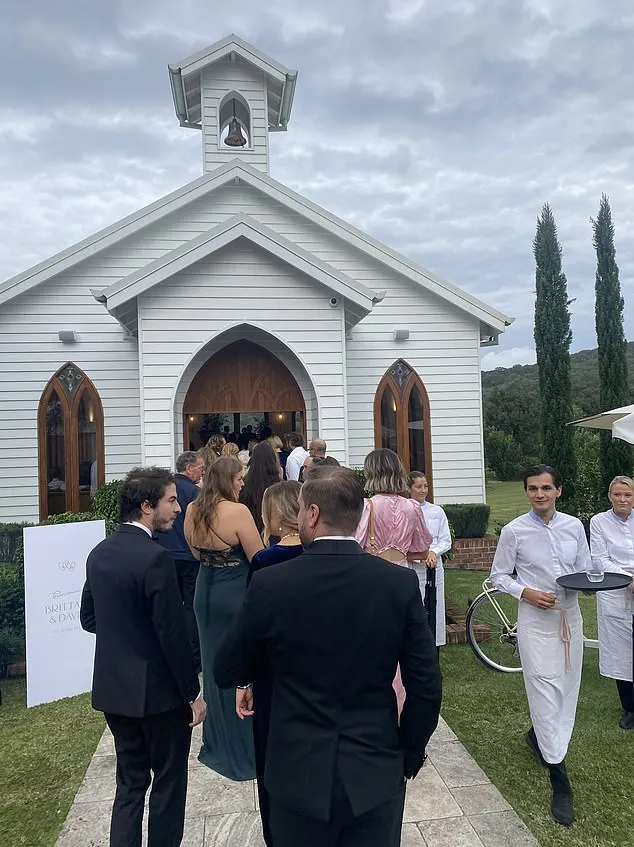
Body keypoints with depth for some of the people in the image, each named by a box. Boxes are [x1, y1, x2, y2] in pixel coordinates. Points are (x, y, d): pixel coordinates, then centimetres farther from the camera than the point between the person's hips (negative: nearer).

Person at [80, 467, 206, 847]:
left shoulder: (99, 553, 0)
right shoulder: (155, 558, -24)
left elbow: (89, 618, 10)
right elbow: (173, 633, -21)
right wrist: (194, 693, -11)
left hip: (113, 688, 7)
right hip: (158, 690, -7)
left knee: (130, 780, 20)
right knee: (168, 783, 12)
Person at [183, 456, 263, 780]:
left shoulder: (192, 511, 0)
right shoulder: (237, 511, -21)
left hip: (206, 592, 7)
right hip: (237, 593, -6)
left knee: (213, 665, 18)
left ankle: (217, 746, 33)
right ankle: (245, 748, 23)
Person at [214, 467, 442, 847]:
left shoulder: (270, 584, -16)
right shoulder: (401, 583, -13)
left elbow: (227, 673, -3)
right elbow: (426, 688, -8)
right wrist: (408, 756, 7)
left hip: (299, 774, 0)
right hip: (375, 774, 1)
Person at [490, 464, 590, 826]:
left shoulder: (575, 526, 1)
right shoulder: (514, 531, -9)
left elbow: (585, 569, 10)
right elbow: (499, 575, -1)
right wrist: (526, 592, -17)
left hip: (570, 617, 4)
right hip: (536, 620, -4)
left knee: (567, 690, 16)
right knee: (546, 693, -4)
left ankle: (539, 735, 44)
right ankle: (559, 779, 6)